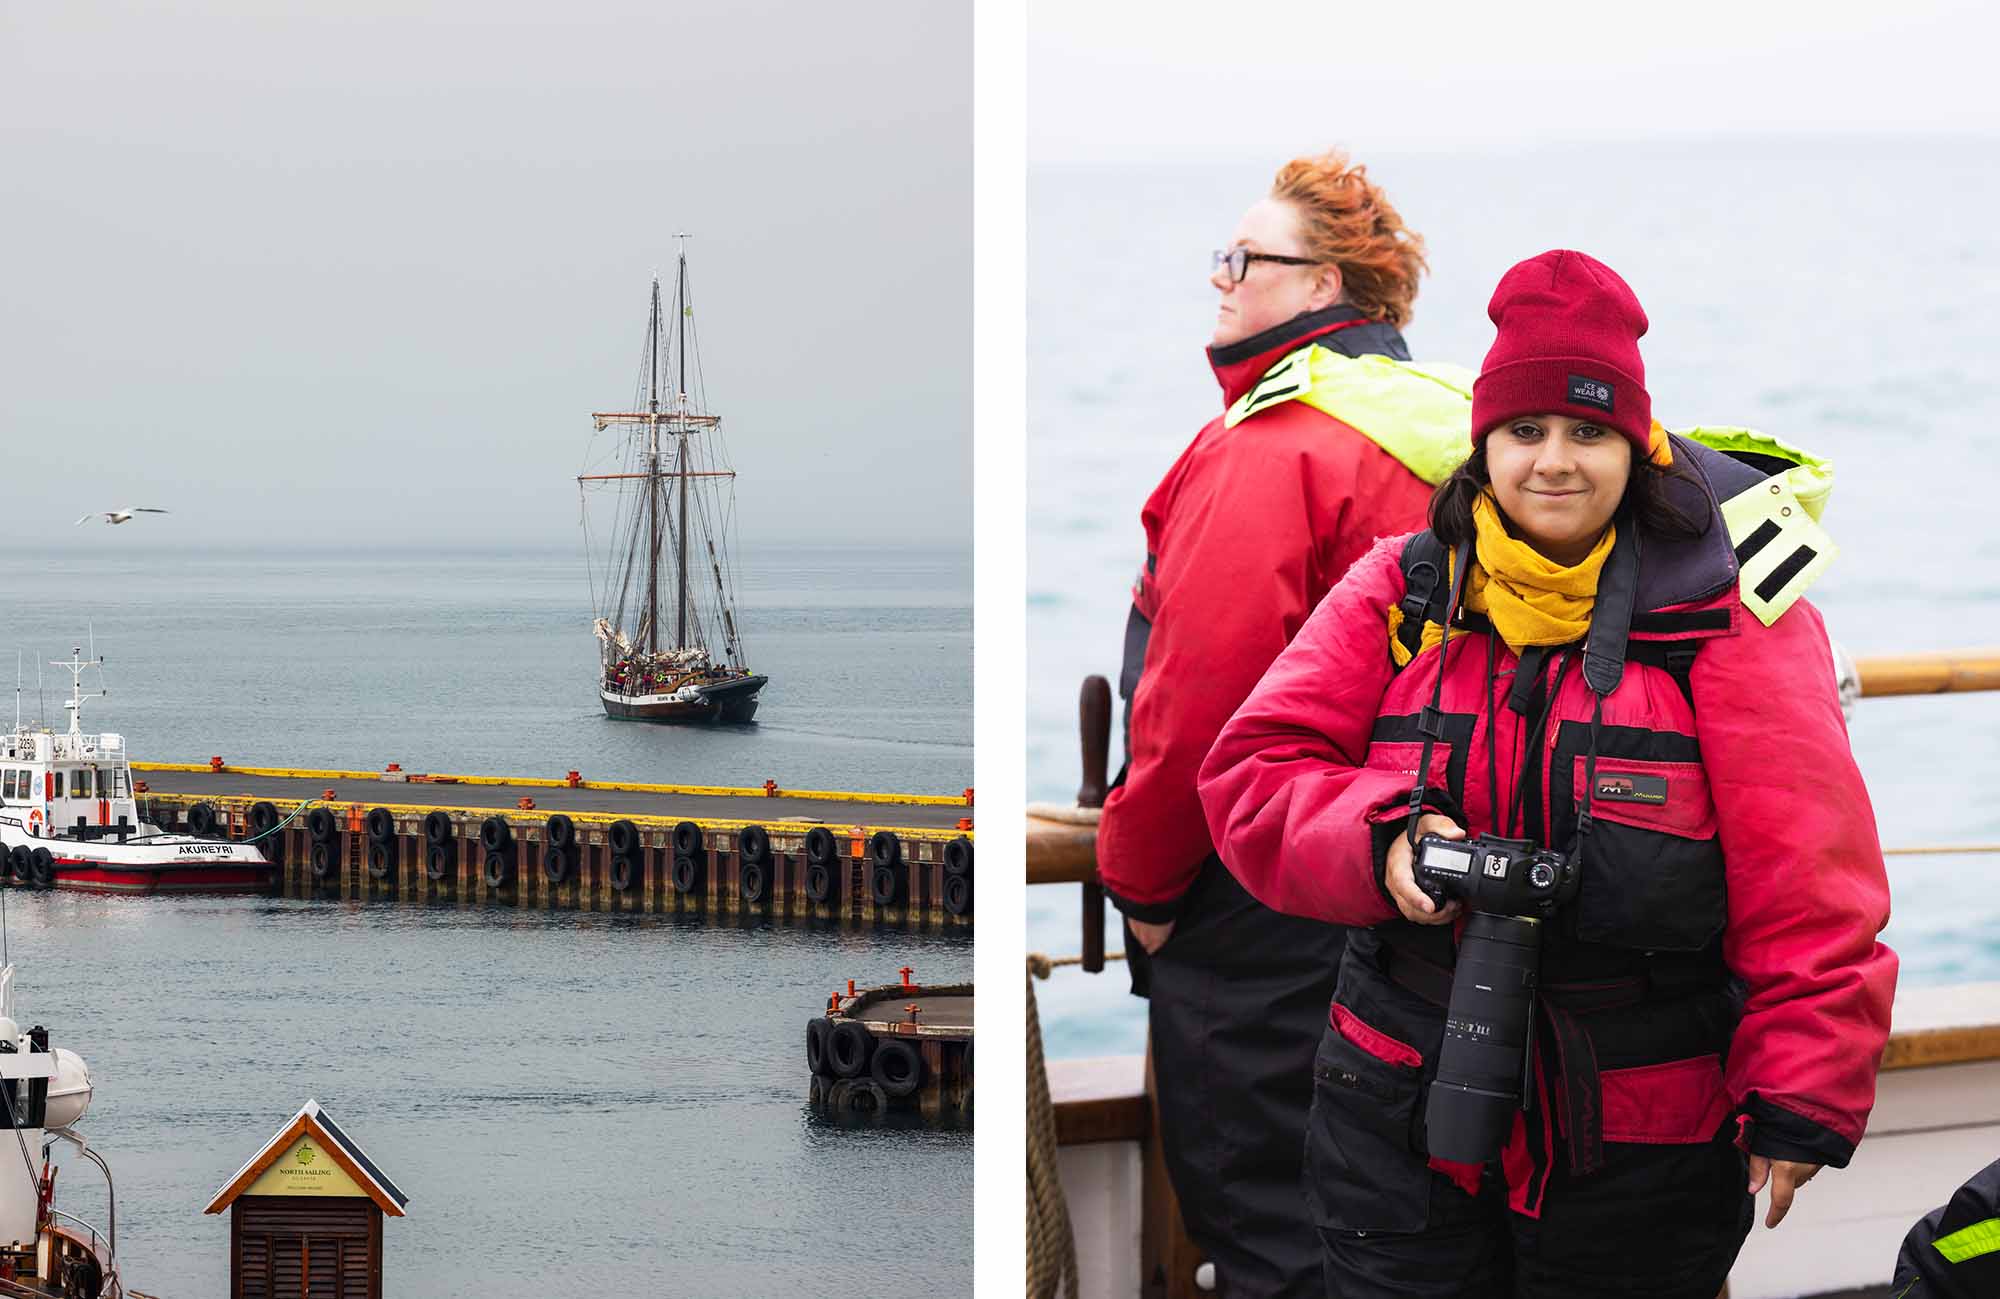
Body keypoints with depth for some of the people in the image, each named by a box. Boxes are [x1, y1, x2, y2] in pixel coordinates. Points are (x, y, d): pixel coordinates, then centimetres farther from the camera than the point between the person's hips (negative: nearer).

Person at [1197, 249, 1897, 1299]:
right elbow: (1253, 773, 2)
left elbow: (1806, 883, -8)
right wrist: (1382, 842, -17)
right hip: (1398, 1121, 3)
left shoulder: (1727, 611, -5)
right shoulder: (1398, 594, 5)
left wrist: (1802, 1098, -11)